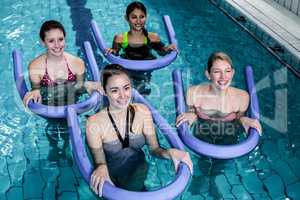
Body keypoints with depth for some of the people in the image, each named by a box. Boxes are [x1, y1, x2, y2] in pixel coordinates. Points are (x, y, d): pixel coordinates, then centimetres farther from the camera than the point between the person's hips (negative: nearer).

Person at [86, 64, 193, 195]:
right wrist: (101, 168, -35)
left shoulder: (142, 111, -10)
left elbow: (154, 148, -3)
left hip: (138, 171, 1)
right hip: (112, 176, -1)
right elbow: (99, 162, -12)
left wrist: (169, 152, -24)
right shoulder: (94, 123, -19)